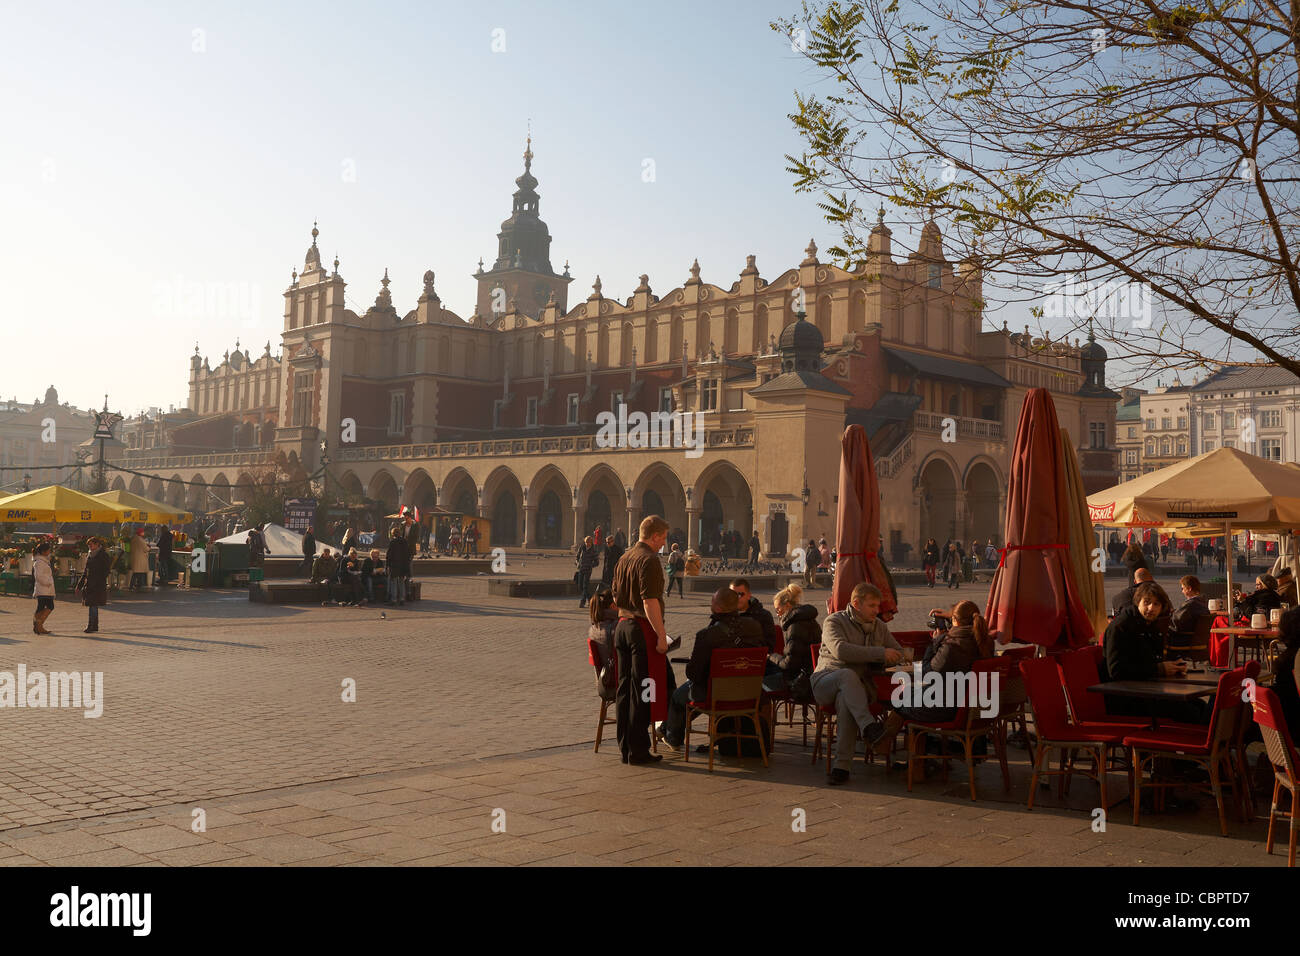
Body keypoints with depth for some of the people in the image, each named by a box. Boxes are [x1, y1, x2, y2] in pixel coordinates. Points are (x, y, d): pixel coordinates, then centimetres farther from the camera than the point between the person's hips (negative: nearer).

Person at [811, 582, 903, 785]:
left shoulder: (879, 626, 17)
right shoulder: (834, 621, -2)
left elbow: (898, 653, 23)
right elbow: (841, 650, -20)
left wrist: (877, 661, 0)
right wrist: (879, 653, -17)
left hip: (859, 686, 2)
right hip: (826, 682, -2)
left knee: (845, 700, -36)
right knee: (847, 674, -38)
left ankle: (842, 766, -36)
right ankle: (869, 727, -50)